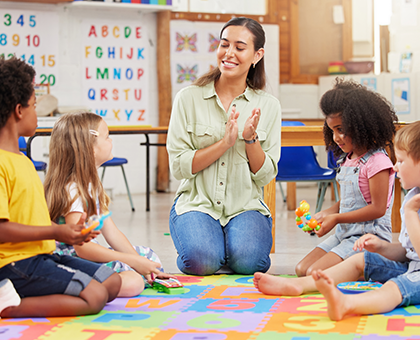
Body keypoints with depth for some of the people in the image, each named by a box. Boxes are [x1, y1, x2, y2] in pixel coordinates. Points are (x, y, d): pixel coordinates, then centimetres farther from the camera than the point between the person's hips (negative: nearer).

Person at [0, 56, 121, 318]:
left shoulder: (22, 160, 18)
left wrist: (68, 232, 7)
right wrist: (55, 232, -17)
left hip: (42, 256, 10)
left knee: (112, 282, 7)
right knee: (94, 296, -20)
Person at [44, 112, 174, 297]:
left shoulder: (92, 184, 13)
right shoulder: (73, 191, -19)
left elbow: (111, 231, 11)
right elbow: (82, 247, -25)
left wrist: (139, 263, 1)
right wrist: (134, 261, -22)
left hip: (89, 254, 10)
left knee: (149, 256, 9)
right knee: (132, 282, -28)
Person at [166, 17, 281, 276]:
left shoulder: (268, 105, 4)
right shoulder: (189, 98, -1)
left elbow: (266, 175, 3)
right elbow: (179, 166, -7)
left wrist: (251, 138, -15)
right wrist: (224, 143, -17)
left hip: (246, 205, 1)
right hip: (198, 203, -1)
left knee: (247, 260, -28)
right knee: (201, 260, -29)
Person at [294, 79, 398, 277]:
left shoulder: (377, 162, -14)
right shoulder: (347, 160, 14)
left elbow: (378, 208, -17)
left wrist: (336, 219, -15)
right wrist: (322, 215, 3)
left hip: (369, 237, -9)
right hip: (344, 235, 9)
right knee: (302, 270, -1)